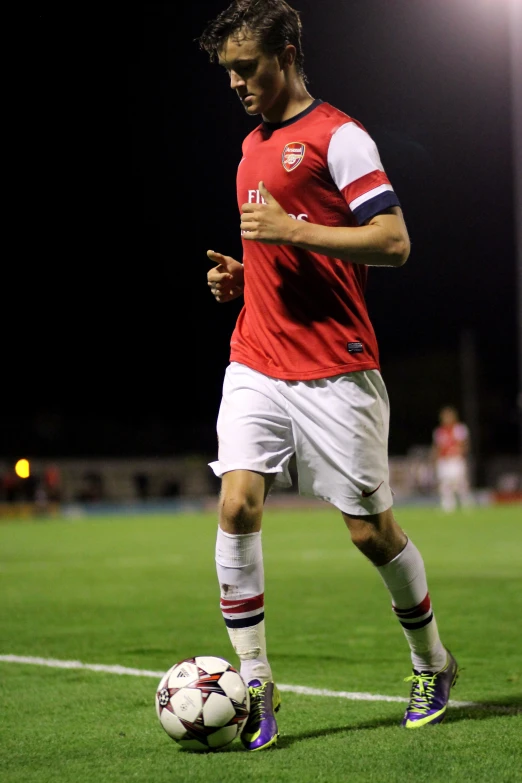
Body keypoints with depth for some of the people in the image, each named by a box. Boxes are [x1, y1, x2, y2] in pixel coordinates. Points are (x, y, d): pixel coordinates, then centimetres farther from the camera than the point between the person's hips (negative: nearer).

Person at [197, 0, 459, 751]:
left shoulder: (337, 134, -7)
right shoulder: (253, 143, 18)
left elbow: (393, 241, -14)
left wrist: (289, 228, -19)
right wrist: (240, 275, 10)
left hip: (335, 371, -6)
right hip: (255, 364, 7)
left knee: (372, 529, 3)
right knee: (236, 504, -11)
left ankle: (433, 666, 26)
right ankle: (255, 687, -4)